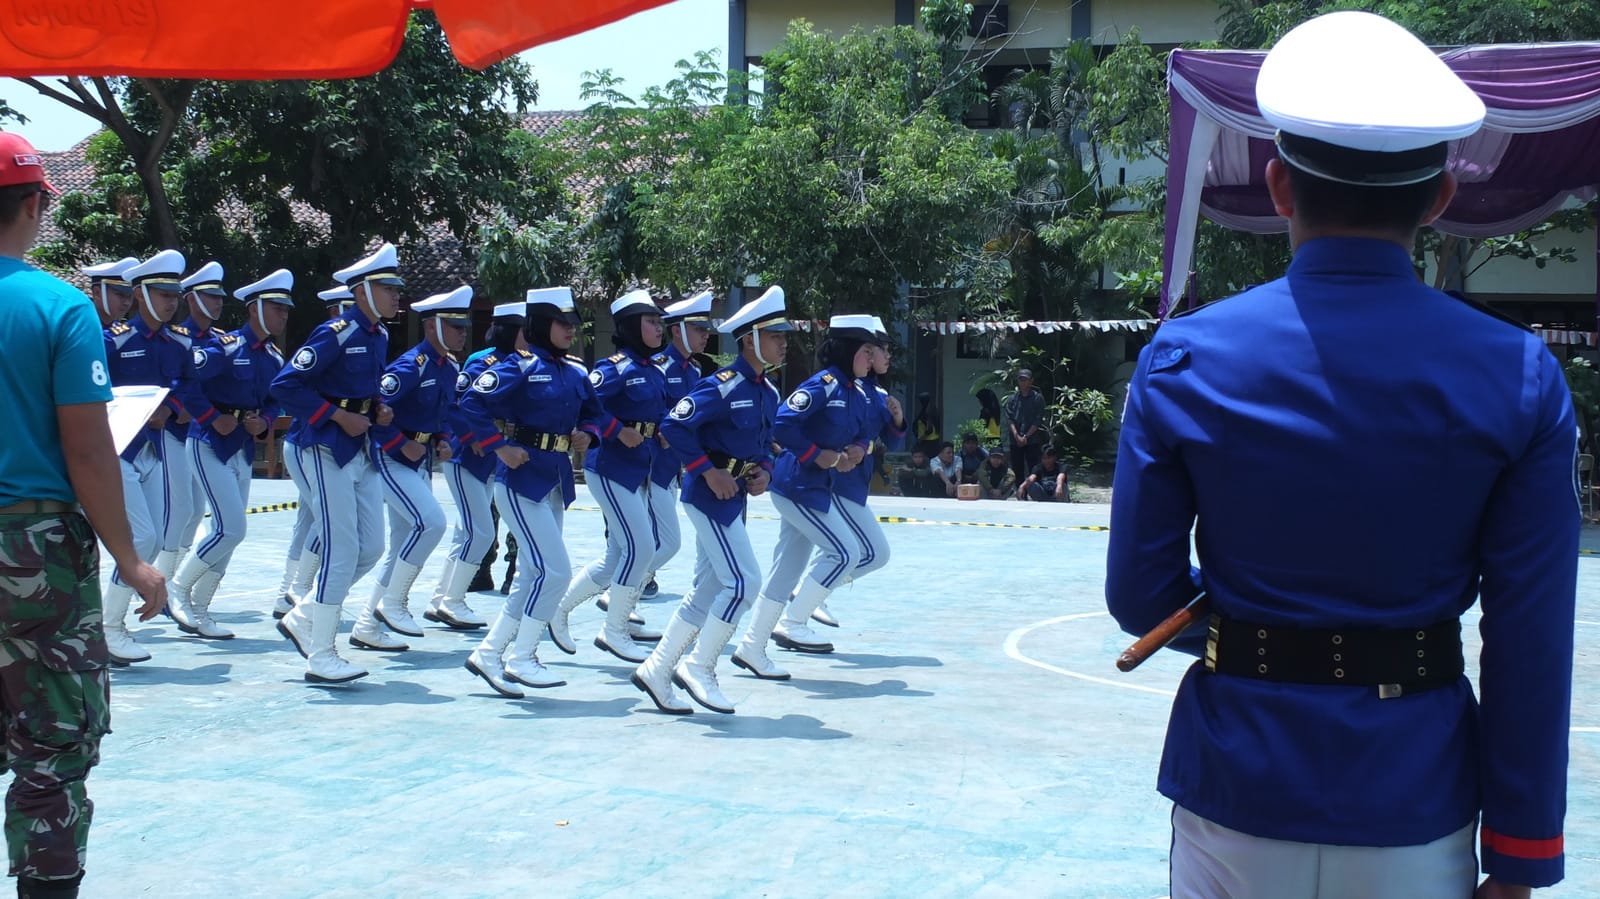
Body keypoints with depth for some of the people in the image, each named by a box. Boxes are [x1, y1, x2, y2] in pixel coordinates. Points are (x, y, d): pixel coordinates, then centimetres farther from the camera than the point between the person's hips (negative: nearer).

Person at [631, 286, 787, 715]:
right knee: (743, 580, -12)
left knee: (708, 589, 11)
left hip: (734, 496, 9)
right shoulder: (723, 386, -16)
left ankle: (656, 670, 18)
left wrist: (763, 471, 2)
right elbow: (674, 425, -21)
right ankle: (700, 667, 0)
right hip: (709, 493, -9)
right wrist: (709, 471, -21)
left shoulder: (768, 392, 11)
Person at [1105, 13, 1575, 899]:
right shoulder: (1518, 377, -9)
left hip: (1238, 790, 0)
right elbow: (1530, 645, -7)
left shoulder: (1184, 361, -9)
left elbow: (1140, 599, -3)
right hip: (1416, 796, 1)